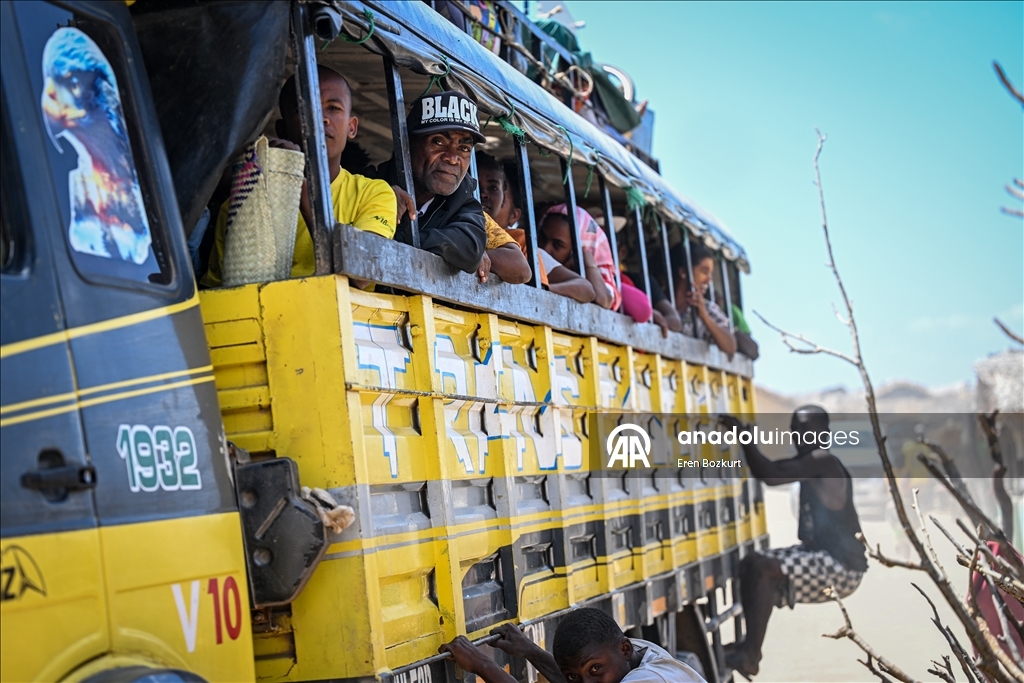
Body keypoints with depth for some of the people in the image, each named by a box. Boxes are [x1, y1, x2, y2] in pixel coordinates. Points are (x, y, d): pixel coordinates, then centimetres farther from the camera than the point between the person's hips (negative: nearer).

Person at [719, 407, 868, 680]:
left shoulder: (823, 461, -16)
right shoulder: (807, 463, 13)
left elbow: (772, 476, -26)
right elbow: (764, 471, 16)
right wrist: (745, 437, 5)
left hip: (842, 567, -10)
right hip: (820, 557, 10)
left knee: (763, 568, -24)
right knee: (749, 564, 13)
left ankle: (750, 656, -19)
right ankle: (749, 644, 16)